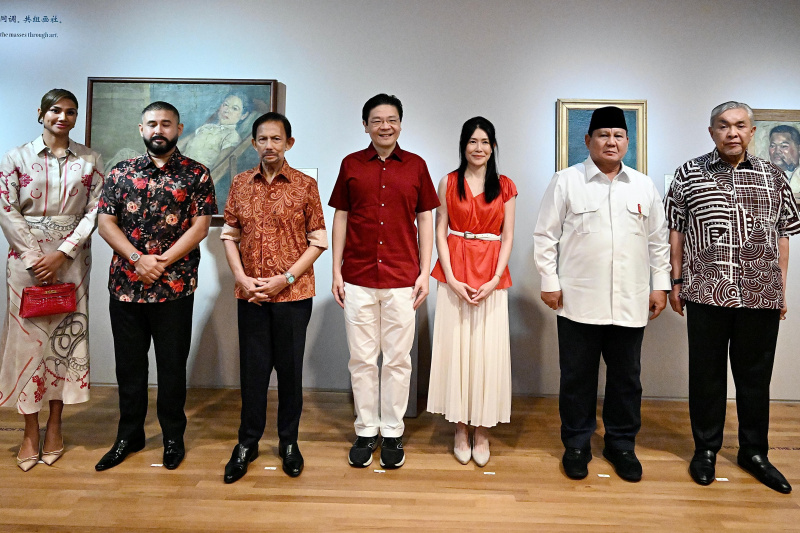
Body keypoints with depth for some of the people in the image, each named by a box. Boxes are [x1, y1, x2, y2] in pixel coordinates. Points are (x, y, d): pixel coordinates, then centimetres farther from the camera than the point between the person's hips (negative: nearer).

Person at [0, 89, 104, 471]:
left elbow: (94, 212, -2)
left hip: (72, 257, 1)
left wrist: (61, 254, -11)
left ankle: (54, 425, 18)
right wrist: (35, 257, -11)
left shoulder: (91, 160, 5)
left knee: (67, 334, 3)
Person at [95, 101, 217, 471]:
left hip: (175, 287, -3)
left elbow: (200, 226, -6)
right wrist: (138, 259, -11)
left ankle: (173, 436, 24)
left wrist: (161, 263, -13)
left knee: (172, 364, 7)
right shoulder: (121, 173, 9)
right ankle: (129, 436, 30)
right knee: (129, 364, 13)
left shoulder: (196, 175, 1)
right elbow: (106, 222, 4)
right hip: (125, 285, 3)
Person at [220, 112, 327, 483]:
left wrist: (286, 278, -12)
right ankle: (248, 442, 26)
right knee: (252, 368, 10)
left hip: (293, 294, -2)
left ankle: (289, 441, 26)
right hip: (250, 295, 2)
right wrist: (241, 277, -5)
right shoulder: (240, 184, 7)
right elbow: (229, 235, 8)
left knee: (290, 369, 8)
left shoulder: (305, 185, -1)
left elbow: (318, 241, -3)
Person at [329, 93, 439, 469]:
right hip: (358, 279, 1)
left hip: (402, 279, 0)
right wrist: (336, 272, 3)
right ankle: (366, 432, 23)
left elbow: (425, 221, 7)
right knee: (362, 360, 8)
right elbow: (340, 219, 8)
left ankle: (393, 433, 22)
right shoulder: (351, 165, 7)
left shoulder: (416, 166, 5)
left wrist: (424, 272, 0)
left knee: (398, 359, 7)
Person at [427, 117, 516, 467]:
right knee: (455, 347, 3)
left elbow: (508, 236, 4)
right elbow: (440, 232, 2)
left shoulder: (505, 187, 7)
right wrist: (451, 279, -9)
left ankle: (482, 431, 16)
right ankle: (460, 429, 17)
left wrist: (495, 279, -9)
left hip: (491, 276, 0)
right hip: (455, 275, 0)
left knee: (488, 350, 1)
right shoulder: (449, 183, 6)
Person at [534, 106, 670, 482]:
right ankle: (576, 445, 24)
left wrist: (660, 284, 9)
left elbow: (658, 240, 14)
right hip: (578, 301, -3)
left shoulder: (644, 186, 11)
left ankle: (621, 444, 30)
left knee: (626, 377, 13)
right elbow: (545, 236, -1)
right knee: (577, 377, 7)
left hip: (630, 304, 3)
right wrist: (549, 282, -6)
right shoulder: (566, 182, 1)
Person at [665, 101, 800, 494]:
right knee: (706, 374, 8)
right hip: (705, 294, -2)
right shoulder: (689, 174, 4)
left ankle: (753, 452, 28)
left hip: (762, 296, 2)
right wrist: (676, 282, 1)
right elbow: (676, 231, 4)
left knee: (756, 376, 11)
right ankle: (705, 450, 23)